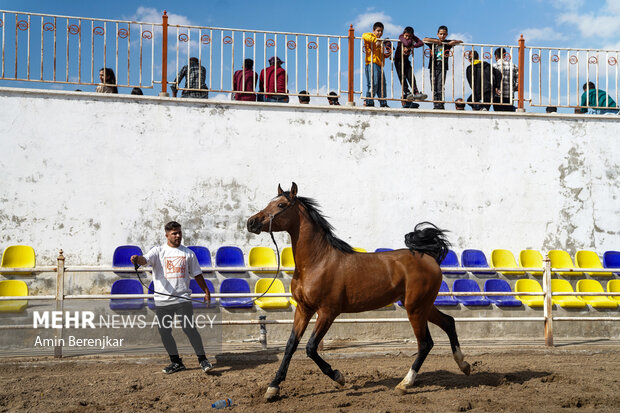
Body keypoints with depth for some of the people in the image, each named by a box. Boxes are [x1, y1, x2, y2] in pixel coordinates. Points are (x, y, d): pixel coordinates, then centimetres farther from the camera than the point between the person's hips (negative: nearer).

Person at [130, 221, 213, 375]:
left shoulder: (188, 253, 11)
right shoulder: (158, 251, 5)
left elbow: (197, 274, 18)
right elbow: (145, 259, -15)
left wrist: (206, 291, 16)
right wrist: (137, 259, -38)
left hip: (183, 298, -1)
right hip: (162, 301, 1)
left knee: (189, 329, -10)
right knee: (164, 332, 5)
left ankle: (202, 360, 0)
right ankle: (176, 362, 19)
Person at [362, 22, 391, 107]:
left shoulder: (381, 42, 28)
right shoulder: (371, 36, 4)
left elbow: (383, 55, 37)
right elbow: (365, 36, -21)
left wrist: (387, 54, 15)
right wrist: (376, 40, -26)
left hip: (380, 66, 9)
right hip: (372, 64, -9)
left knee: (382, 85, 8)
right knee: (373, 83, -15)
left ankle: (383, 103, 12)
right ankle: (368, 101, -14)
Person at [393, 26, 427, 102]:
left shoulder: (413, 37, -5)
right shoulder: (401, 37, -15)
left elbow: (421, 43, -22)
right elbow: (407, 43, -35)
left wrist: (411, 47, -31)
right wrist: (411, 40, -14)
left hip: (406, 60, 3)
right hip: (398, 60, -3)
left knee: (411, 77, -7)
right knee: (402, 77, -11)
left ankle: (416, 93, -14)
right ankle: (406, 92, -17)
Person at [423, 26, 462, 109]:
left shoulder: (447, 43, 10)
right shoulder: (433, 42, 7)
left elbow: (461, 42, 14)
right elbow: (424, 40, -8)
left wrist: (455, 42, -7)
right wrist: (436, 41, -11)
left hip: (442, 68, -1)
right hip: (433, 67, 1)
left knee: (440, 87, -10)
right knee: (434, 88, -1)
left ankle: (440, 106, -12)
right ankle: (435, 105, 1)